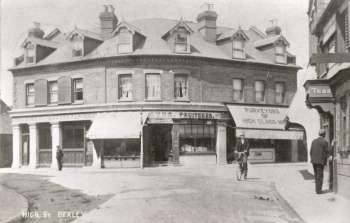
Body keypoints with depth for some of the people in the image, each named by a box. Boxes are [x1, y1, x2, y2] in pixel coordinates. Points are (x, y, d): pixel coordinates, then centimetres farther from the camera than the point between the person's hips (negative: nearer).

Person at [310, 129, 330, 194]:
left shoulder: (314, 141, 5)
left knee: (316, 175, 16)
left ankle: (317, 189, 21)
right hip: (321, 161, -5)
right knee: (320, 176, 1)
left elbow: (311, 151, 7)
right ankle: (318, 190, 3)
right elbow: (327, 152, -10)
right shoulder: (325, 142, -10)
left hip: (314, 161, 5)